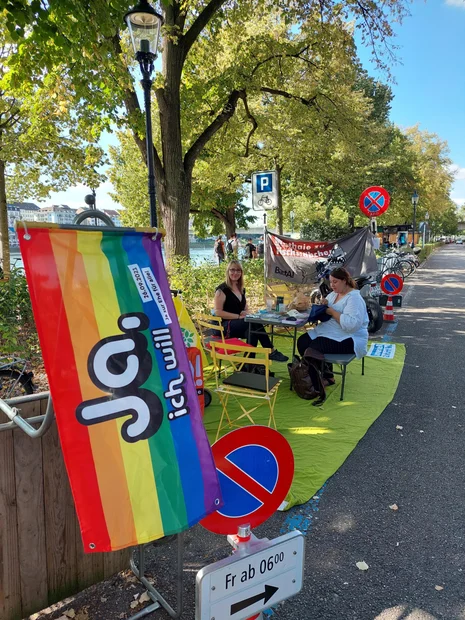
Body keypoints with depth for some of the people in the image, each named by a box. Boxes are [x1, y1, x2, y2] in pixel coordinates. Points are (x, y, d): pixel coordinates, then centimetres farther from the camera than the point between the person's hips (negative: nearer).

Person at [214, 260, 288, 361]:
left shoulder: (241, 289, 17)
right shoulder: (222, 289, -6)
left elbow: (246, 309, 24)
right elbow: (218, 312, -14)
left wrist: (246, 313, -2)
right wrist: (239, 316, -18)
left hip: (238, 325, 7)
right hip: (225, 327, -7)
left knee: (253, 330, -29)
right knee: (256, 324, -29)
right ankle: (271, 352, -21)